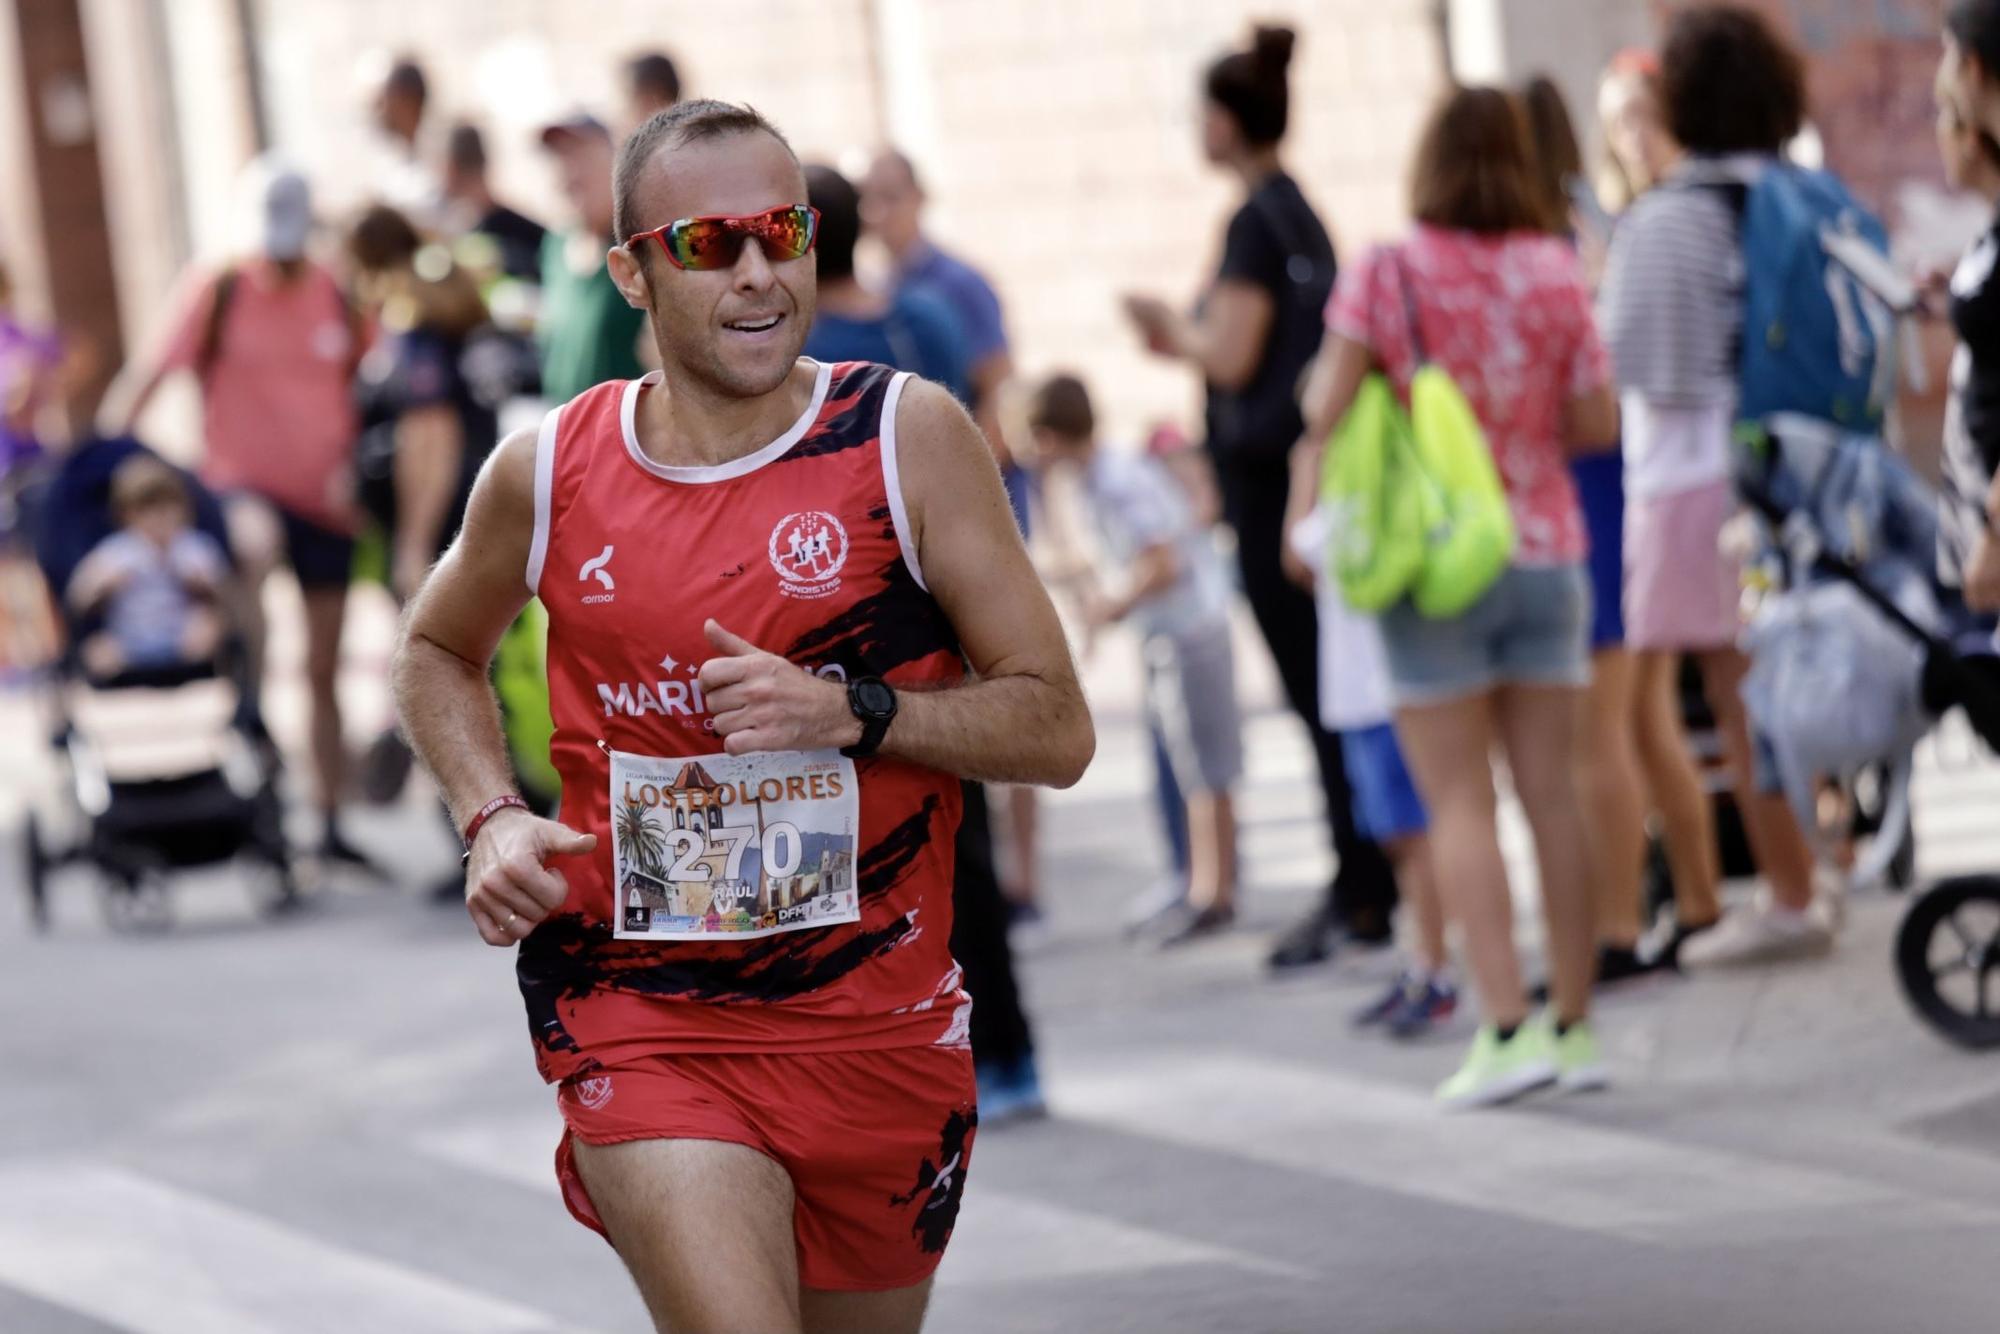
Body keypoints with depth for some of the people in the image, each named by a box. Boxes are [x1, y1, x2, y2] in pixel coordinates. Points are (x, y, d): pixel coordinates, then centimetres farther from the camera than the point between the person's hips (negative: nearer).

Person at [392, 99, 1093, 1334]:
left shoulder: (908, 437, -5)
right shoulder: (549, 475, -1)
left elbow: (1056, 729, -5)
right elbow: (437, 652, 21)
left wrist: (848, 711, -20)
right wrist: (492, 818, 3)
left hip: (877, 1028, 1)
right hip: (642, 1029, -1)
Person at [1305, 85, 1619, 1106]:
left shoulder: (1383, 276, -7)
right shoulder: (1555, 273, 2)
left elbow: (1326, 412, -11)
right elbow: (1596, 422, 2)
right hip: (1544, 553, 3)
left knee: (1459, 802, -1)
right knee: (1552, 793, 6)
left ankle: (1506, 1029, -9)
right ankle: (1572, 1025, 8)